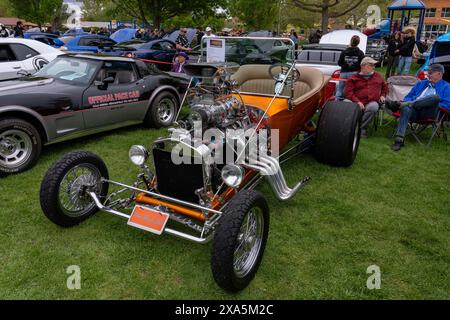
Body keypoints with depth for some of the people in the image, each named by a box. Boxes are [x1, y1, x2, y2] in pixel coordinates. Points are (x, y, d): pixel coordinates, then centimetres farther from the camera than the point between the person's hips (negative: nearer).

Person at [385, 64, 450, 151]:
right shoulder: (421, 83, 30)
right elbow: (408, 96, 24)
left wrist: (432, 106, -10)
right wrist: (407, 103, 1)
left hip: (429, 113, -3)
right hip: (414, 112, 3)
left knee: (436, 97, -34)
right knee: (406, 109, -35)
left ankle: (401, 104, -38)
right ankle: (399, 140, -48)